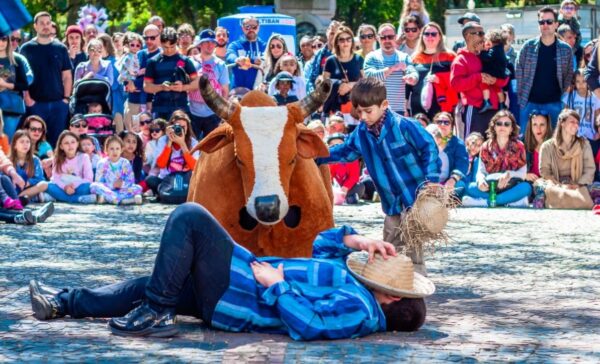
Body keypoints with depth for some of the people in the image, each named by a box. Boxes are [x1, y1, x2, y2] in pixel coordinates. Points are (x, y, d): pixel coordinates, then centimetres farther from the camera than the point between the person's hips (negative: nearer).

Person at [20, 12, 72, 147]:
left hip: (58, 103, 2)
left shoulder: (61, 48, 9)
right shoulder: (27, 49, 3)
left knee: (56, 140, 4)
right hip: (35, 103, -2)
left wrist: (66, 98, 0)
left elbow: (67, 76, 10)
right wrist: (27, 98, -9)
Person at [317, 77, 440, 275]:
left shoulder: (404, 126, -18)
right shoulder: (361, 132, 2)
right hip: (392, 203, 7)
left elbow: (429, 149, -13)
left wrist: (431, 180, -21)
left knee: (413, 250, -10)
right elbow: (344, 151, 18)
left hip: (417, 197, -7)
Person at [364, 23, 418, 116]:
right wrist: (392, 68, -19)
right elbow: (370, 76, -14)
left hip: (399, 110, 2)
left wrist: (411, 78, -33)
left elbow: (414, 75, -7)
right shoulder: (372, 57, 3)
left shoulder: (404, 57, 8)